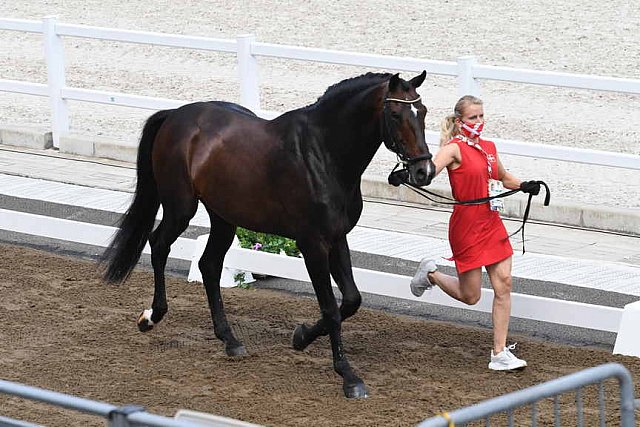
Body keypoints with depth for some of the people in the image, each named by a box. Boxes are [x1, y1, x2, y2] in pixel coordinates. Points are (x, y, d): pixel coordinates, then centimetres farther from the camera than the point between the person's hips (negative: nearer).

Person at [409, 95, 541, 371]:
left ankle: (500, 353, 4)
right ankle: (430, 274, 32)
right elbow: (430, 171, -28)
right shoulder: (455, 148, -11)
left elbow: (503, 178, 28)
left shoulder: (489, 147, 11)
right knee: (470, 296, 2)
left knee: (504, 284, -2)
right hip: (466, 226, -7)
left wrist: (524, 186, 9)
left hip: (492, 224, 7)